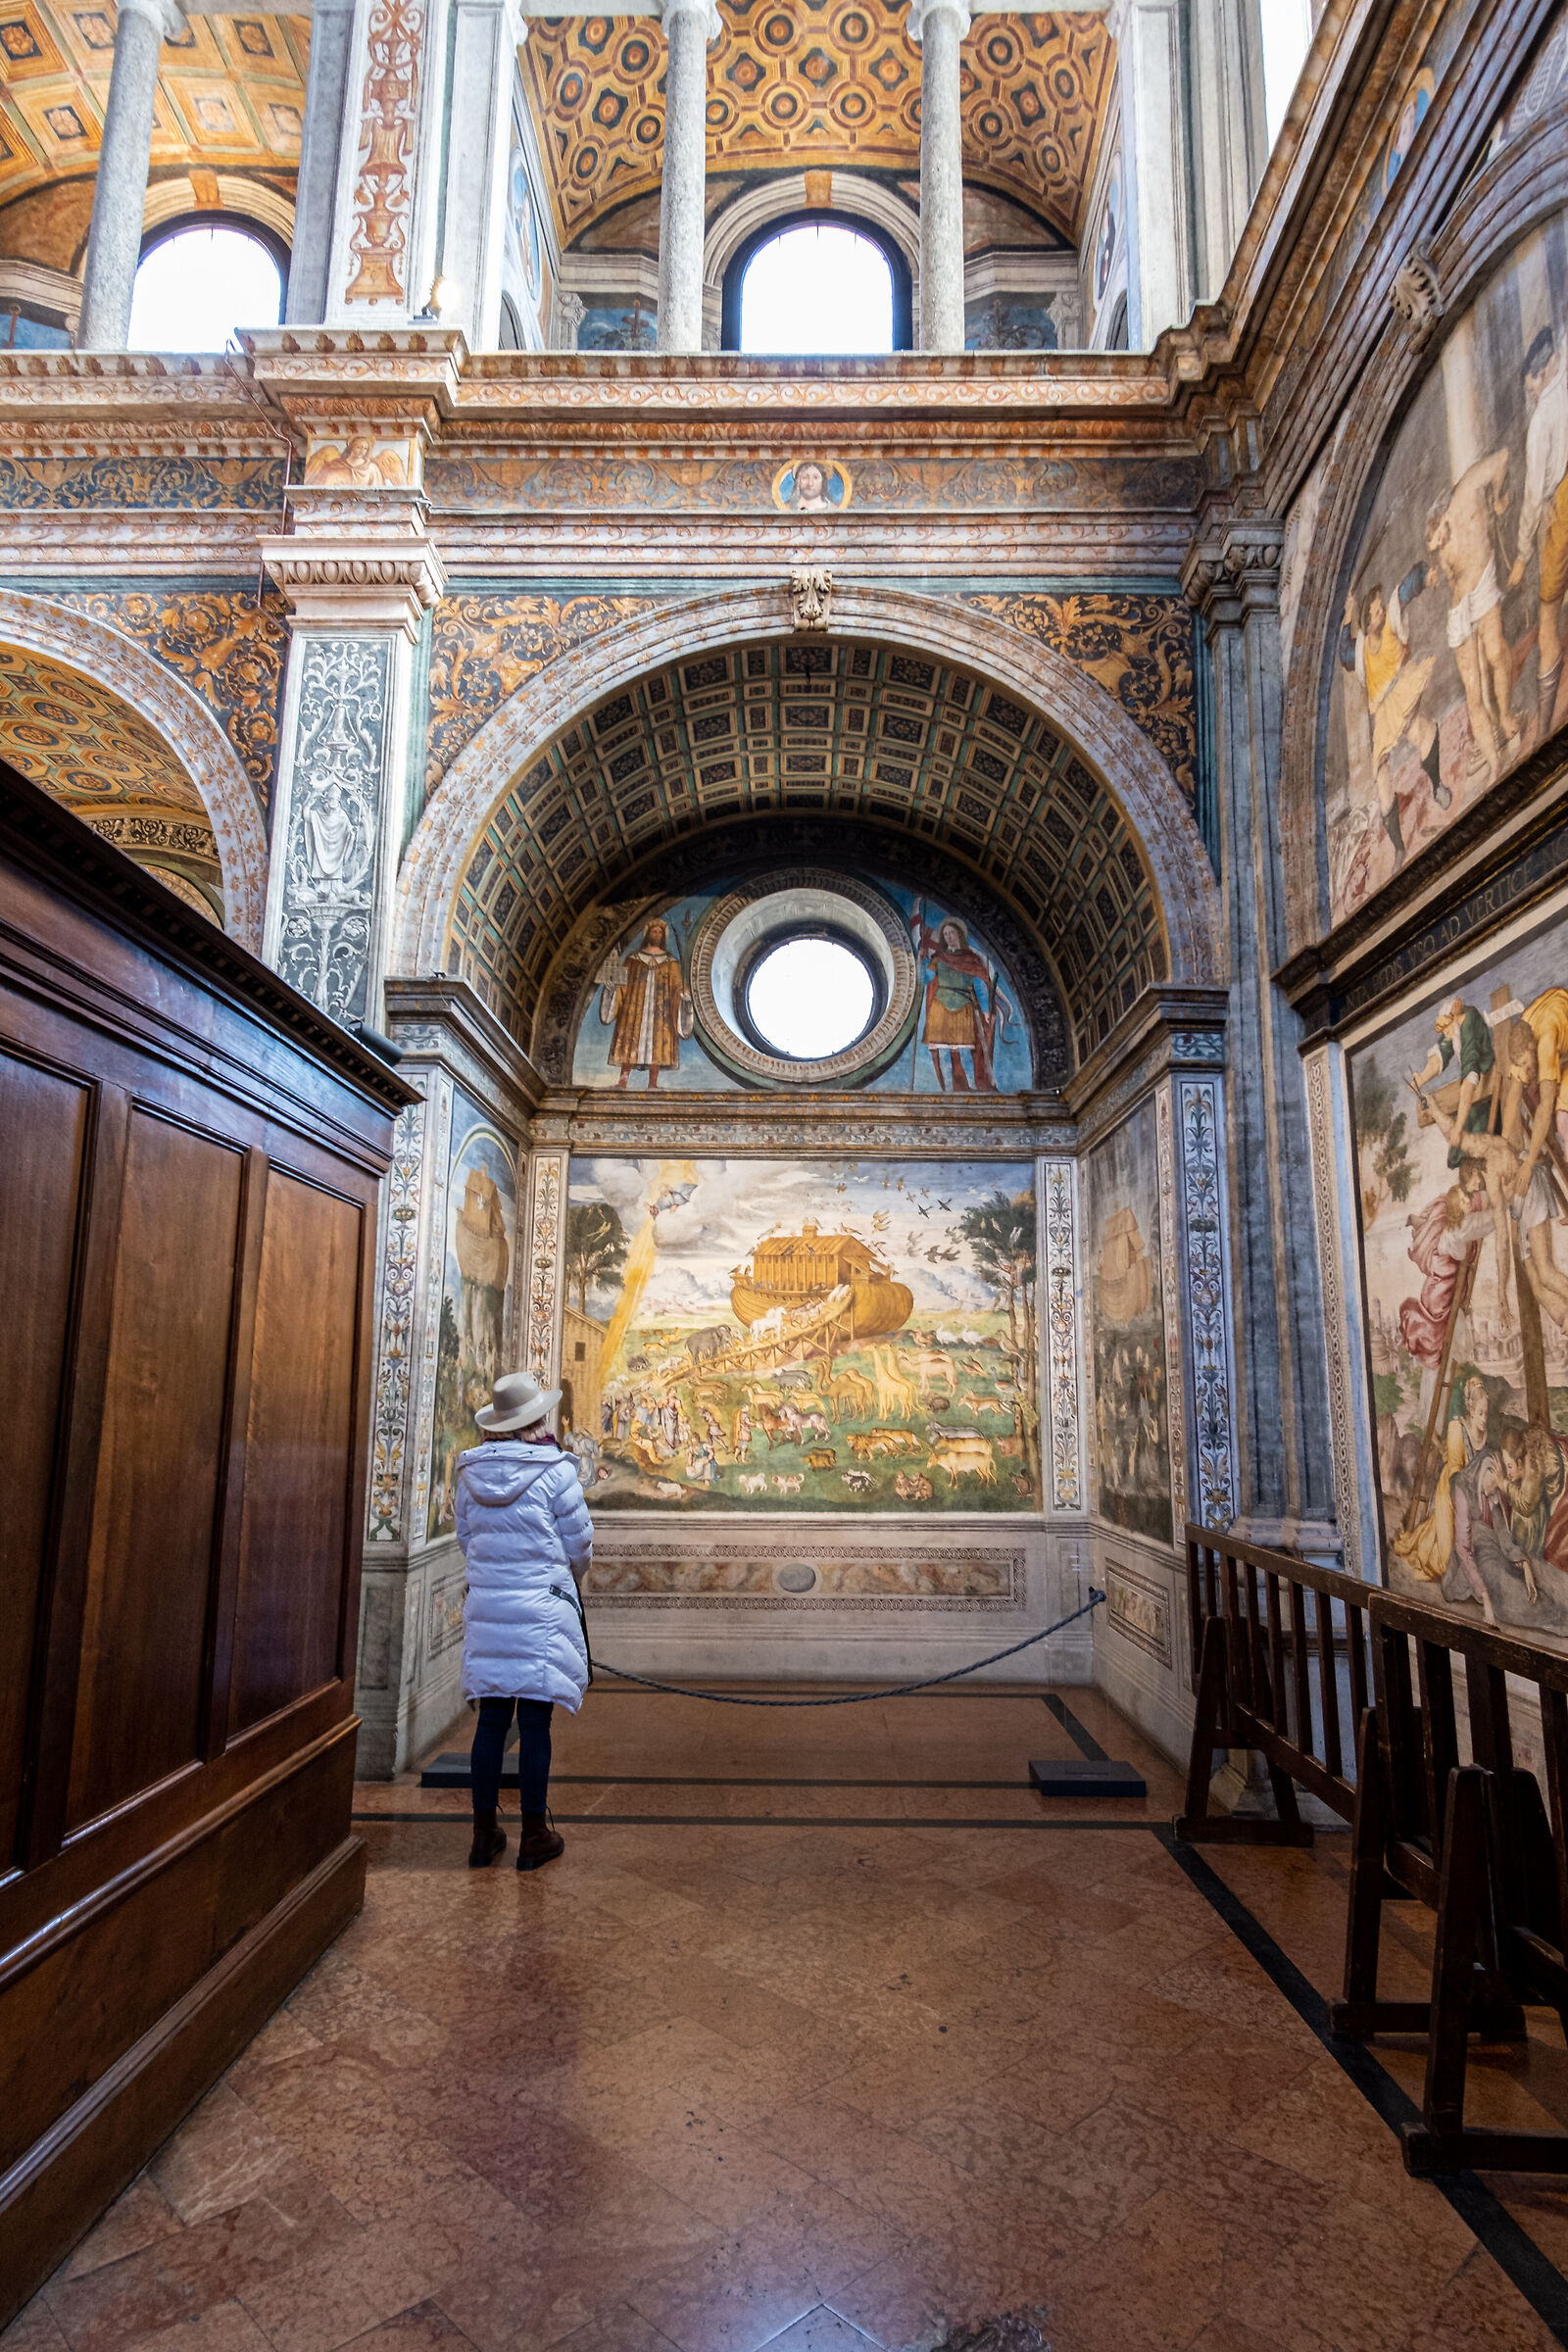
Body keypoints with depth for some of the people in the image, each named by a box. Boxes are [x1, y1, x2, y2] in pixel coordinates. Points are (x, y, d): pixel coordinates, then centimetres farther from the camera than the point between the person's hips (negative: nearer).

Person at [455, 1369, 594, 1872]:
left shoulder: (471, 1471, 3)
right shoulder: (555, 1470, -10)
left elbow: (465, 1538, 12)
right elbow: (579, 1545, -3)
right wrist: (571, 1576, 18)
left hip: (485, 1605, 4)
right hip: (542, 1609, -4)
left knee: (491, 1719, 11)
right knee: (535, 1721, 4)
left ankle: (484, 1833, 19)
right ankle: (533, 1836, 13)